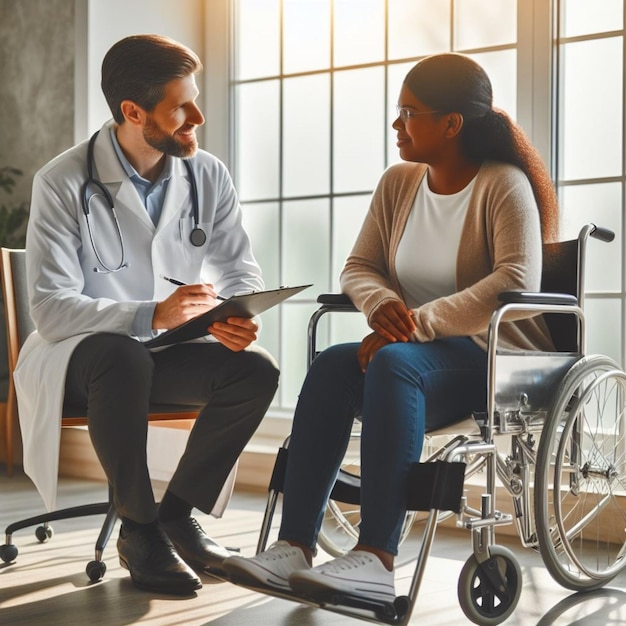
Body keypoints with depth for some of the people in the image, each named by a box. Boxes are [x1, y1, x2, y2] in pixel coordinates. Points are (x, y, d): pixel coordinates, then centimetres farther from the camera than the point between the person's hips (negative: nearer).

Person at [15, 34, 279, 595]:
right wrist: (151, 315, -36)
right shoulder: (64, 183, -15)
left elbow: (240, 267, 5)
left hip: (166, 350, 5)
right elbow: (51, 308, -21)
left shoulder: (207, 176, -2)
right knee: (123, 359, -38)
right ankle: (139, 529, -18)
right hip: (79, 354, -4)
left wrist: (237, 316, -21)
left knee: (256, 369, -22)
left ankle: (177, 512, -3)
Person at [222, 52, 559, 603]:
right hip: (423, 357, 6)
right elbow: (358, 267, 12)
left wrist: (416, 324, -29)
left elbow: (518, 281, -23)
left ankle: (375, 559, -43)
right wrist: (381, 303, -13)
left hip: (499, 362, -6)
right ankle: (294, 547, -31)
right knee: (332, 367, -24)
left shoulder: (503, 185, -9)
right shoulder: (399, 183, 11)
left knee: (394, 363, -36)